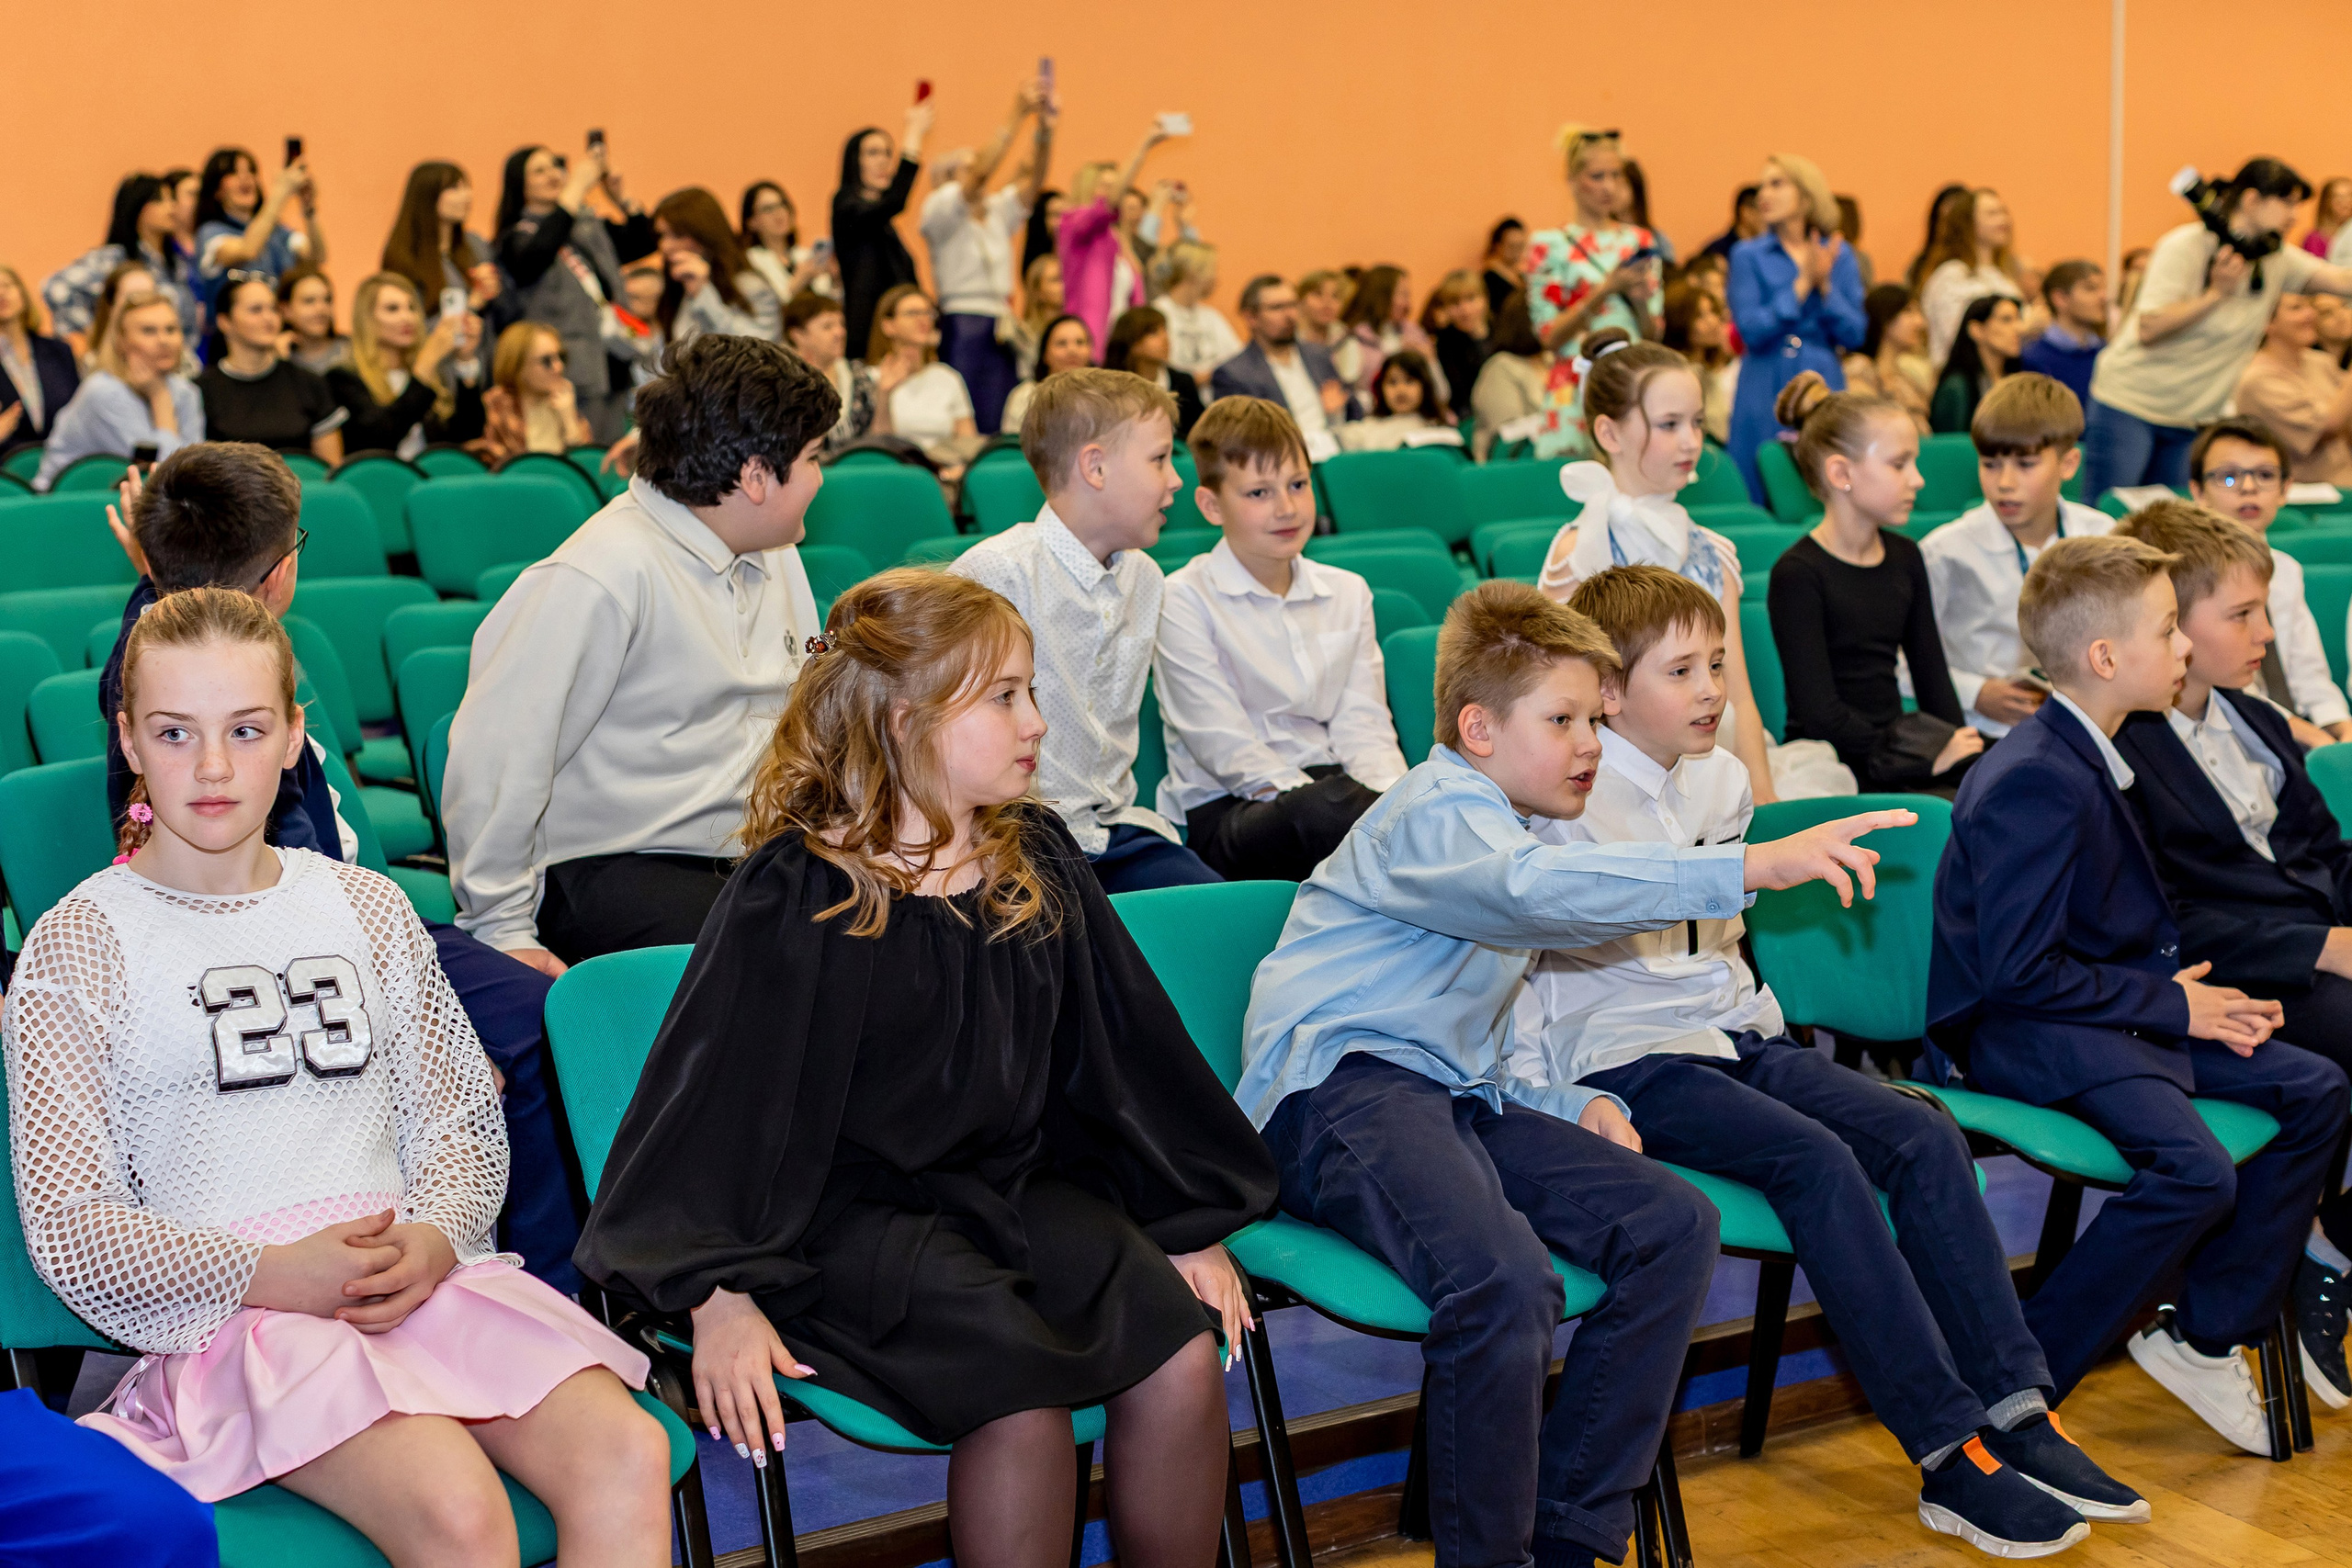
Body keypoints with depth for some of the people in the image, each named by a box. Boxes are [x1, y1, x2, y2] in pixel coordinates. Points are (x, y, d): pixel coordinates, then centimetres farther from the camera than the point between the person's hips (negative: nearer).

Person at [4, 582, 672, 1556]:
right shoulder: (78, 946, 5)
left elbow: (462, 1121, 18)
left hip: (416, 1270, 4)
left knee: (628, 1458, -24)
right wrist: (272, 1275, -14)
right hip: (226, 1310, -4)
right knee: (458, 1511, -32)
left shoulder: (366, 908, 18)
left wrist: (432, 1240, -5)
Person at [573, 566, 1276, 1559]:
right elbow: (721, 1096, -13)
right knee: (1023, 1398, -30)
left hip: (1022, 1183, 6)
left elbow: (1123, 1050, 14)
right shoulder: (794, 897, -10)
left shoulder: (1036, 862, 9)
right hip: (857, 1209, -5)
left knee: (1183, 1362, -19)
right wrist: (722, 1297, -21)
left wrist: (1190, 1224, 13)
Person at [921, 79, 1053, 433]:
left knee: (1001, 428, 0)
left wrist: (1046, 127, -11)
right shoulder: (939, 209, -1)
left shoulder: (998, 212, 18)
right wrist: (1017, 115, -19)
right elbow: (981, 172, -15)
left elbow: (1034, 179, 5)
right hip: (961, 330, -6)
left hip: (1001, 331, 6)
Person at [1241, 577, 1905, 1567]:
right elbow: (1539, 888, -32)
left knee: (1673, 1224, -8)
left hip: (1452, 1093, 10)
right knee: (1504, 1279, -35)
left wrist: (1574, 1106, 9)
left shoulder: (1500, 829, 26)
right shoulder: (1438, 811, -7)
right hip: (1338, 1085, -10)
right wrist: (1750, 868, -37)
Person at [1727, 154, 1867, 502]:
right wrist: (1802, 284, -10)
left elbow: (1855, 335, 2)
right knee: (1764, 503, -1)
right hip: (1766, 392, -1)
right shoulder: (1748, 255, 3)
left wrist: (1825, 286, -10)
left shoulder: (1839, 254, 8)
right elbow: (1751, 331, -9)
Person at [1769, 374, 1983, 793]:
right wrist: (1929, 758, -13)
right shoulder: (1797, 573, -11)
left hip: (1897, 740, 8)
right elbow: (1819, 713, -16)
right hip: (1834, 766, -7)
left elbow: (1933, 676, 15)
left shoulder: (1905, 558, 13)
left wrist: (1958, 748, -4)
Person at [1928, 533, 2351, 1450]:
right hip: (2022, 1030, -10)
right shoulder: (2033, 781, -21)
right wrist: (2171, 1003, -16)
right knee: (2195, 1170, -29)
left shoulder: (2094, 758, 12)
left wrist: (2198, 991, 1)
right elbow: (2017, 969, -25)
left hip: (2117, 1012, 10)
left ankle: (2205, 1335, 9)